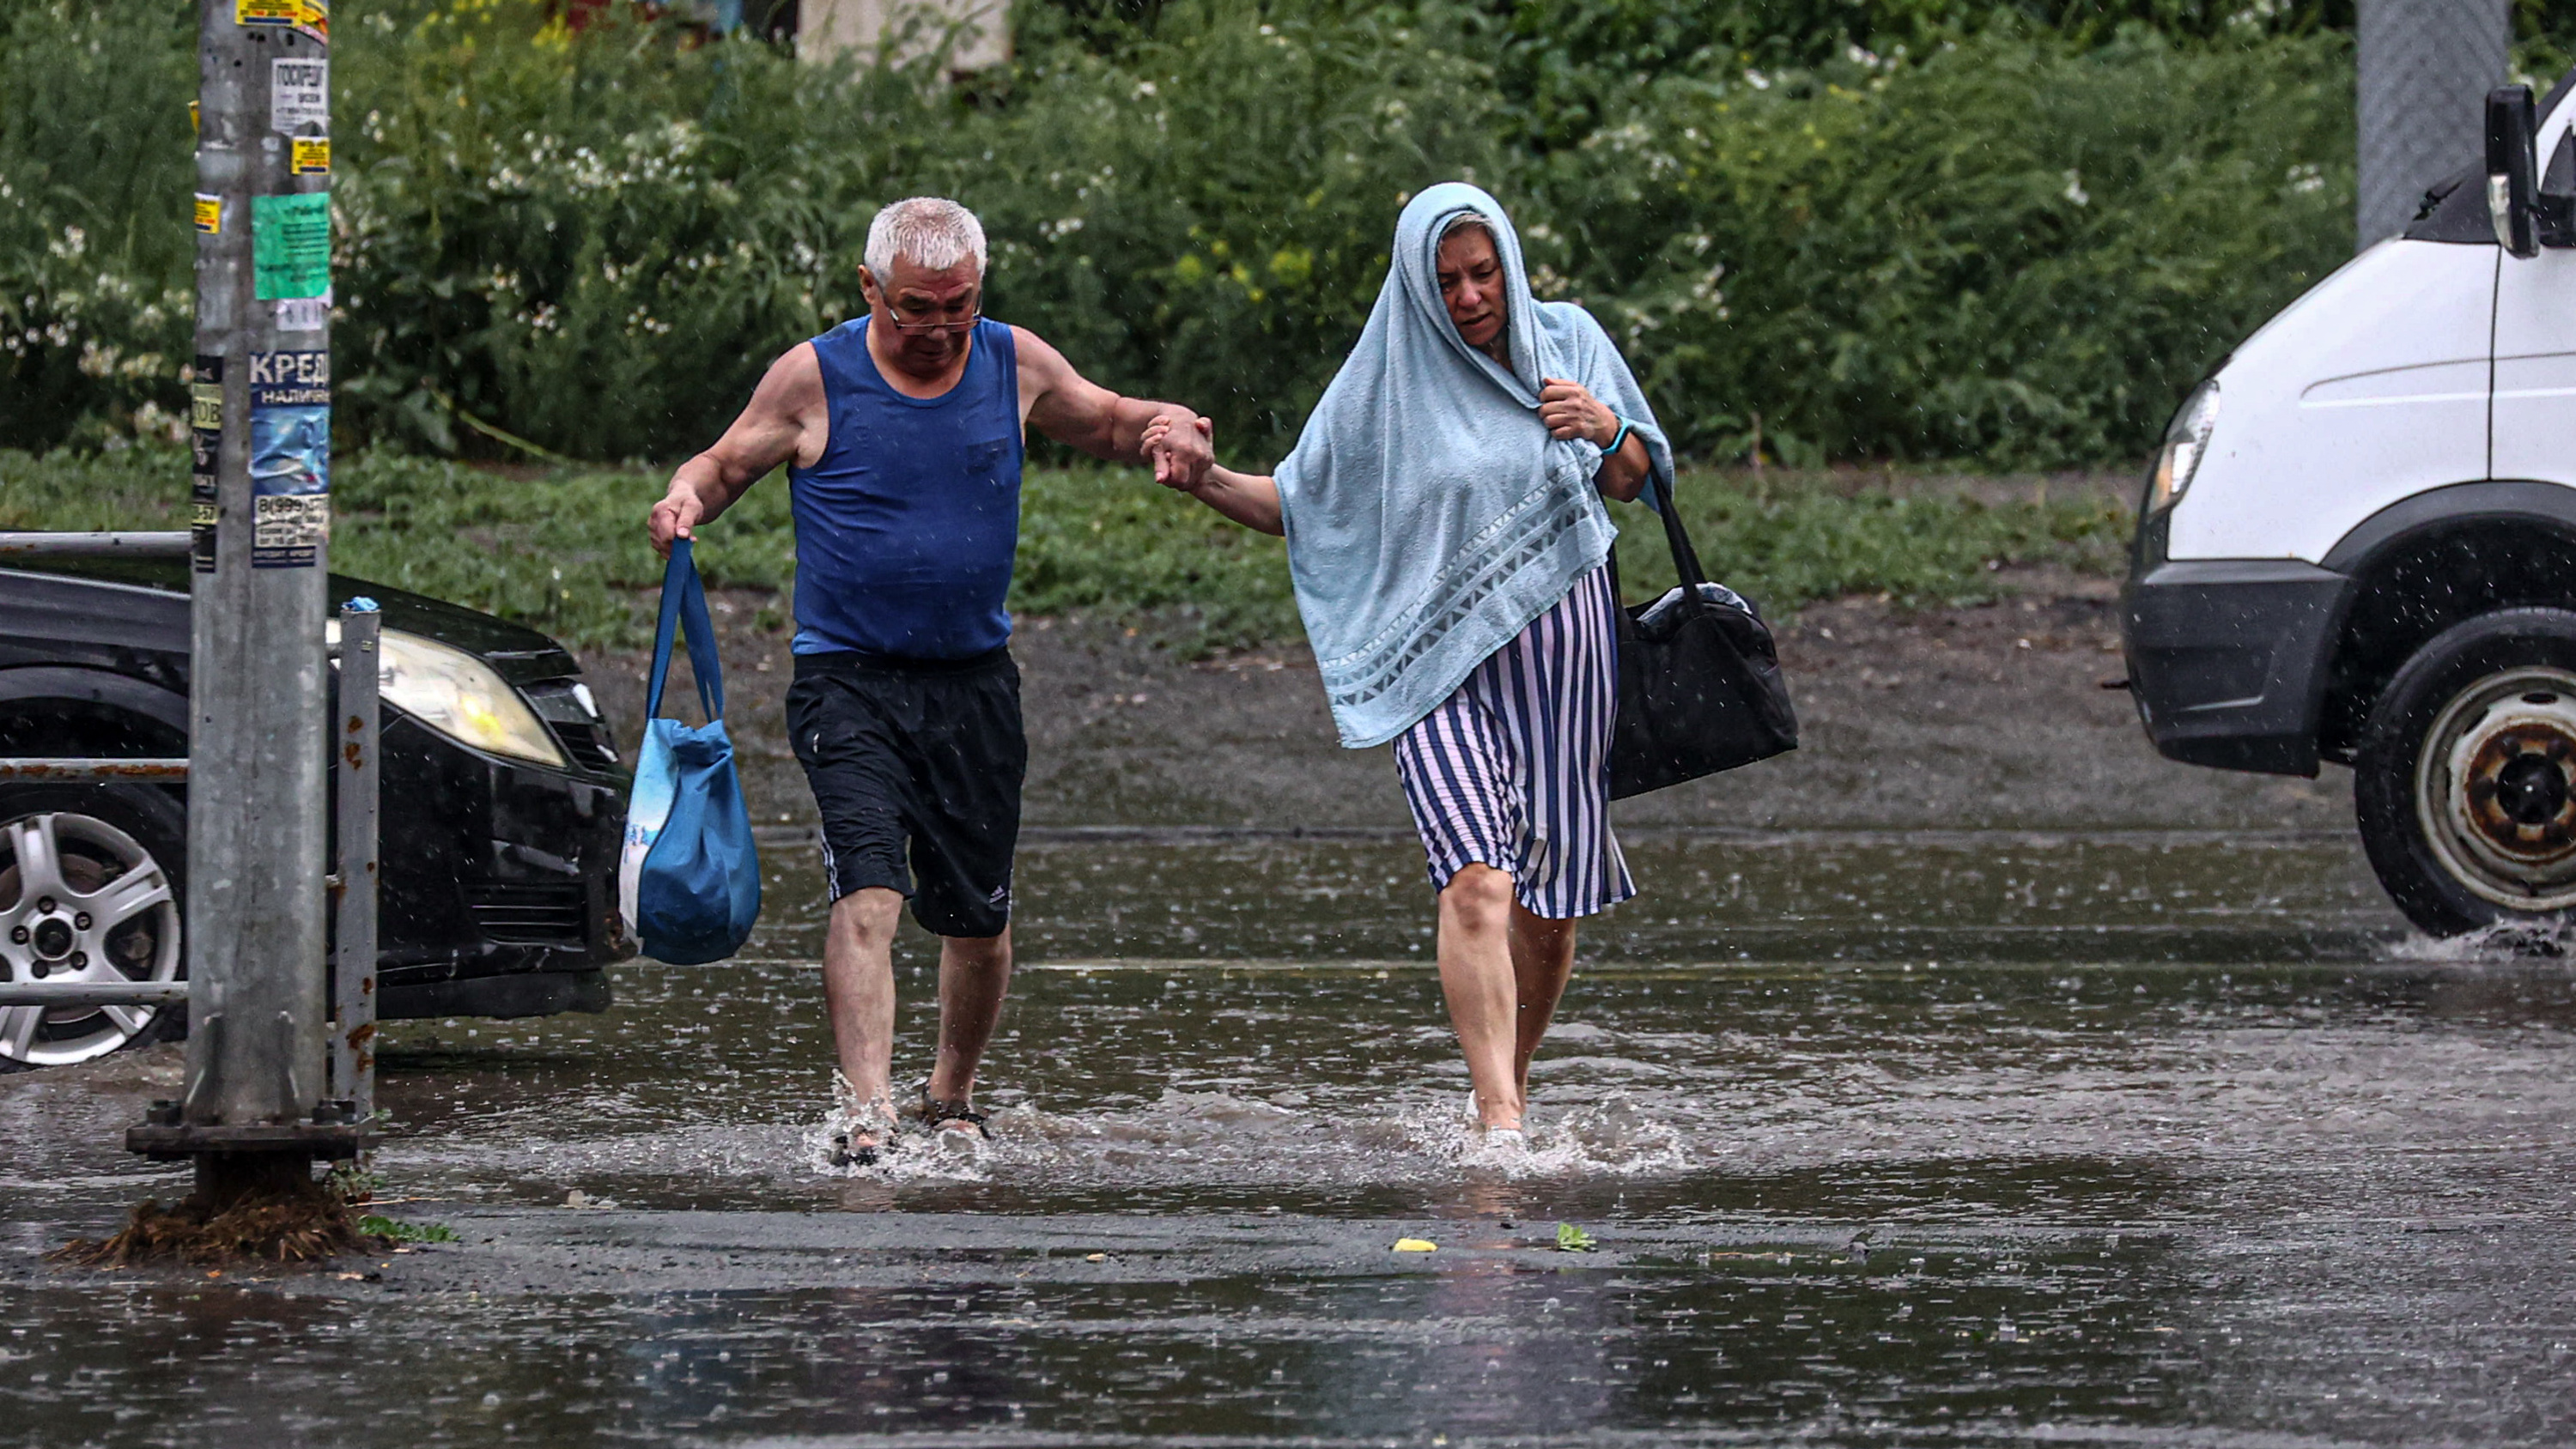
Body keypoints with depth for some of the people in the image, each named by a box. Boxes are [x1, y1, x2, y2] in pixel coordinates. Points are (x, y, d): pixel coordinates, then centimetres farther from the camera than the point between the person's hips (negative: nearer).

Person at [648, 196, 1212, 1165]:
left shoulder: (1015, 365, 4)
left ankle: (951, 1096, 32)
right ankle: (865, 1114, -30)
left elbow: (1107, 422, 19)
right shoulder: (815, 378, -5)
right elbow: (726, 463, 6)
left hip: (973, 680, 4)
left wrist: (1168, 432, -3)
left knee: (979, 919, 9)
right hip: (850, 679, -4)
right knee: (868, 892, -22)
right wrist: (685, 500, -17)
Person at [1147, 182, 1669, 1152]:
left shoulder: (1566, 340, 6)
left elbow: (1632, 482, 15)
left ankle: (1513, 1084, 29)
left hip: (1558, 652, 2)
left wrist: (1610, 433, -7)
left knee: (1549, 903, 6)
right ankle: (1498, 1125, -27)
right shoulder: (1385, 379, 2)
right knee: (1476, 881, -21)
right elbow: (1296, 506, 8)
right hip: (1437, 660, -2)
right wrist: (1205, 482, -9)